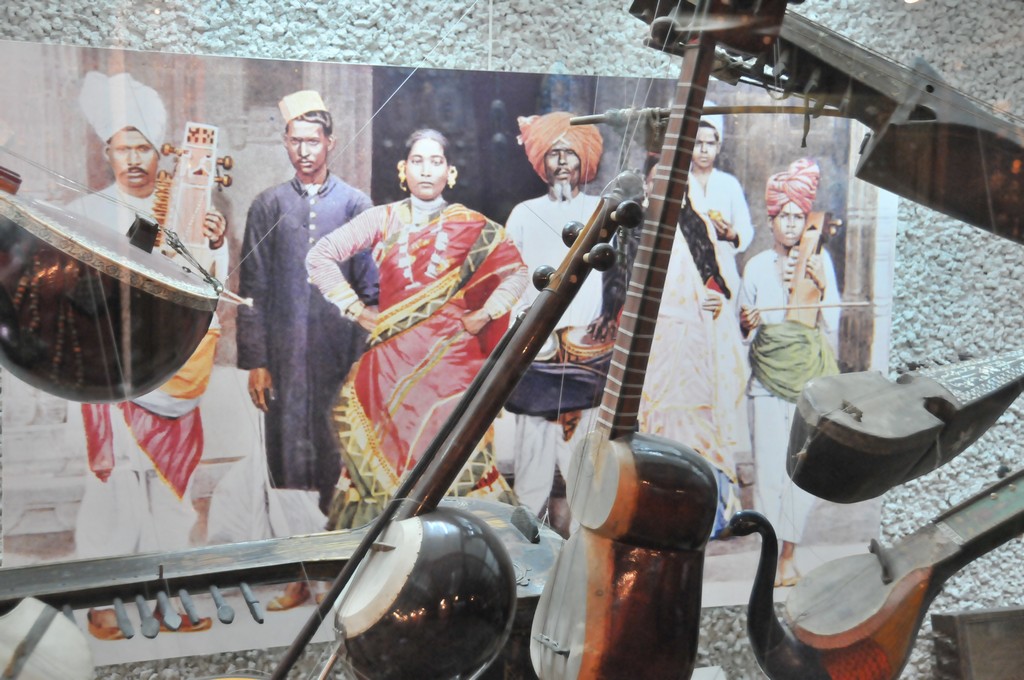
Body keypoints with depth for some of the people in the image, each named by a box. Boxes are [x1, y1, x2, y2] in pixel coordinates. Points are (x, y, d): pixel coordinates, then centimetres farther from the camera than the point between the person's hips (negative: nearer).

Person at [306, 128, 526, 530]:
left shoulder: (472, 227, 5)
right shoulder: (383, 220, 6)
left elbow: (516, 273, 11)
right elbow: (320, 257, 5)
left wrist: (483, 315, 1)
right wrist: (357, 311, 0)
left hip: (450, 358, -1)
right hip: (393, 359, 1)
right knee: (390, 449, 2)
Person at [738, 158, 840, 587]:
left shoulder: (819, 260, 7)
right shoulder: (756, 266, 7)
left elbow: (831, 322, 5)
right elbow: (744, 329, 13)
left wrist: (821, 288, -11)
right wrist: (747, 323, -9)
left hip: (809, 374, 0)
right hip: (767, 376, 0)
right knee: (768, 466, -5)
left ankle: (789, 553, 11)